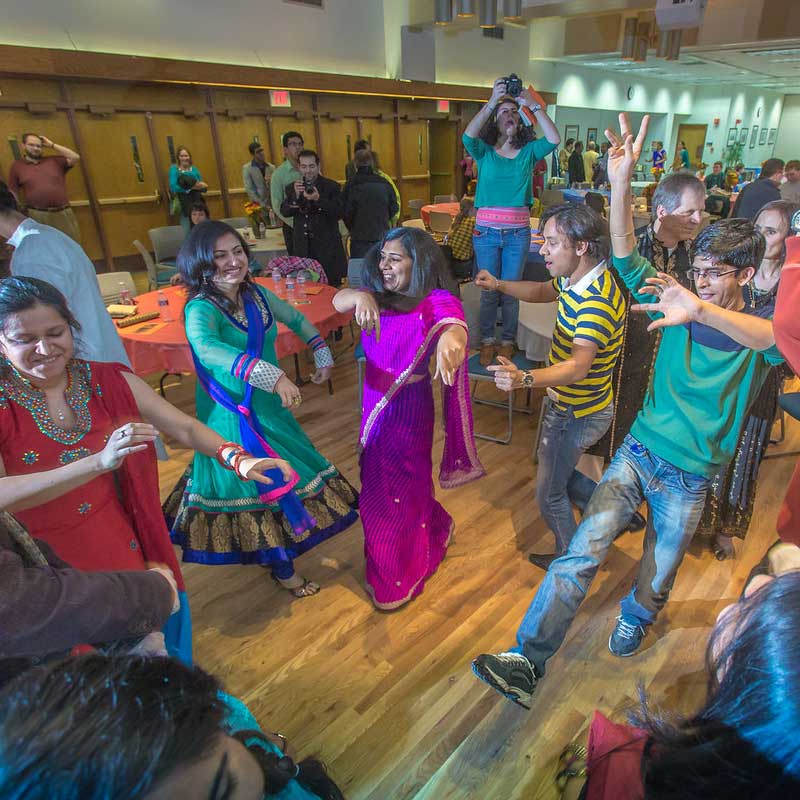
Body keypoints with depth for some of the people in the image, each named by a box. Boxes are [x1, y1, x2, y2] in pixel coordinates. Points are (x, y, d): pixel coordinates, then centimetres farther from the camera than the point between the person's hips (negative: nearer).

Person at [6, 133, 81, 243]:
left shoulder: (54, 161, 13)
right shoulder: (17, 166, 10)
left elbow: (75, 158, 1)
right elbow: (13, 194, 10)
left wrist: (51, 145, 6)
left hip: (64, 213, 1)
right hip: (37, 216, -1)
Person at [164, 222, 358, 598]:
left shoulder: (256, 295, -2)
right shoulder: (201, 308, -23)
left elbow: (297, 320, 16)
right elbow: (206, 348, -46)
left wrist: (322, 355, 10)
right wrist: (272, 375, -57)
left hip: (269, 404, 7)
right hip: (233, 414, -6)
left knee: (272, 476, 20)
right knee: (261, 484, 7)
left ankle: (270, 549, 47)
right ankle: (283, 569, 30)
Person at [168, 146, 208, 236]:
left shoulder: (194, 169, 11)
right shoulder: (174, 169, 2)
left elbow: (204, 187, 10)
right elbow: (173, 187, -12)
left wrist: (201, 186, -14)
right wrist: (190, 188, -21)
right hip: (184, 206, -3)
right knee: (188, 231, -5)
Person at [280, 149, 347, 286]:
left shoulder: (332, 186, 1)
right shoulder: (293, 188, 11)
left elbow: (339, 213, -10)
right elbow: (284, 212, 0)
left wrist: (318, 199, -23)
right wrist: (296, 195, -17)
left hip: (328, 249, -3)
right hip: (303, 248, 3)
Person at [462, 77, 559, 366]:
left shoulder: (529, 152, 6)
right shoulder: (484, 151, 3)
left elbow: (554, 139, -13)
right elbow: (468, 136, -19)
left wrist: (534, 106, -14)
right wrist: (492, 102, -23)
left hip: (518, 233, 1)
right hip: (486, 231, -1)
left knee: (510, 291, 8)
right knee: (489, 291, 7)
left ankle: (507, 342, 23)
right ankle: (487, 341, 22)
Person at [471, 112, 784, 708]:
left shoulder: (757, 329, -7)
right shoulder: (682, 305, 1)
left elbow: (780, 340, -33)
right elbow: (628, 262, -12)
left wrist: (702, 310, -52)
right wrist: (621, 185, -26)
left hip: (689, 479, -1)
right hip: (638, 453, 1)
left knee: (656, 583, 14)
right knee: (583, 552, -15)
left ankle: (632, 625, 48)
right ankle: (527, 664, -11)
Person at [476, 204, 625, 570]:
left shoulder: (597, 301, -33)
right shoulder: (576, 278, -3)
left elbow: (578, 366, -45)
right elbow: (543, 291, 18)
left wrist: (525, 378, -62)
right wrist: (499, 285, 4)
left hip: (579, 414, -10)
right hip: (566, 402, 10)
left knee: (550, 495, 7)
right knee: (555, 468, 29)